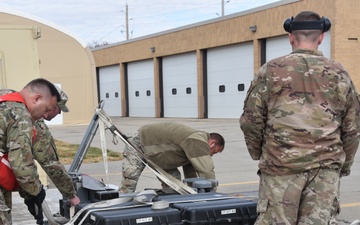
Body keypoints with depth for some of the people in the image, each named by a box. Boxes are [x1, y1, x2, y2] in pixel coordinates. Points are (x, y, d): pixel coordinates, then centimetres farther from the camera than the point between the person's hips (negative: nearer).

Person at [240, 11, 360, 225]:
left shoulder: (271, 71, -1)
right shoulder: (338, 73, 5)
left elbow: (251, 120, 0)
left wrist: (258, 154, 16)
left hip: (281, 164, -1)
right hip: (326, 167, 2)